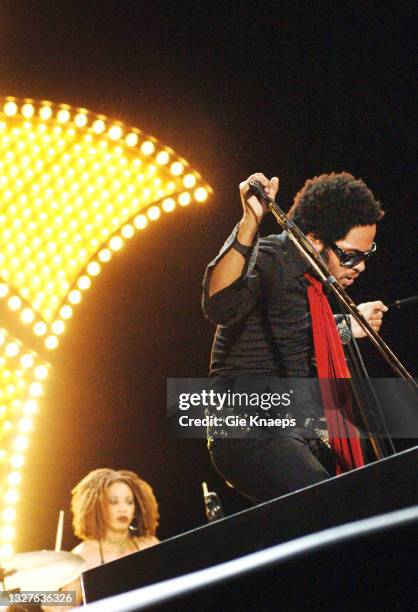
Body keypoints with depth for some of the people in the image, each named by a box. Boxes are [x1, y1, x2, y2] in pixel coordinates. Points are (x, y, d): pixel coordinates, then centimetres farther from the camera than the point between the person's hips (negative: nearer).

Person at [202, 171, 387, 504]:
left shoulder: (310, 272, 10)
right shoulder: (269, 260, -16)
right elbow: (219, 307, -39)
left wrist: (347, 326, 23)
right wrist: (250, 221, -44)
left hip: (301, 415, 9)